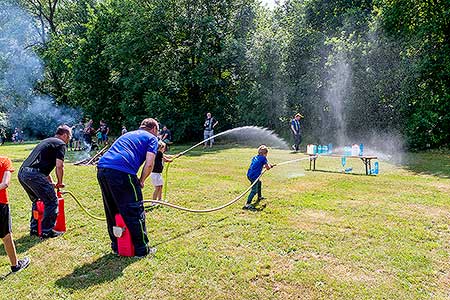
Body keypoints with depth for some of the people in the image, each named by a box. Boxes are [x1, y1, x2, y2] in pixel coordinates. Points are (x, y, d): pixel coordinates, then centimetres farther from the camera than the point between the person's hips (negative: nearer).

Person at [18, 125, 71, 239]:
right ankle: (47, 231, 7)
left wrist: (51, 183, 35)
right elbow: (59, 165, -10)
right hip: (34, 174, -9)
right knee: (52, 202, 2)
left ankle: (34, 228, 31)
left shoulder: (46, 141, 29)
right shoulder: (61, 144, 1)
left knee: (37, 200, 26)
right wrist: (60, 182, 6)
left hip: (22, 172, 9)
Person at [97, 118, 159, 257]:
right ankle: (142, 249, 16)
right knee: (135, 212, 6)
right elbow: (149, 163, -3)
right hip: (121, 171, -7)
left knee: (112, 212, 20)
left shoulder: (128, 134, 33)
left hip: (102, 168, 8)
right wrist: (141, 181, 12)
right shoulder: (151, 138, 13)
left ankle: (116, 246, 33)